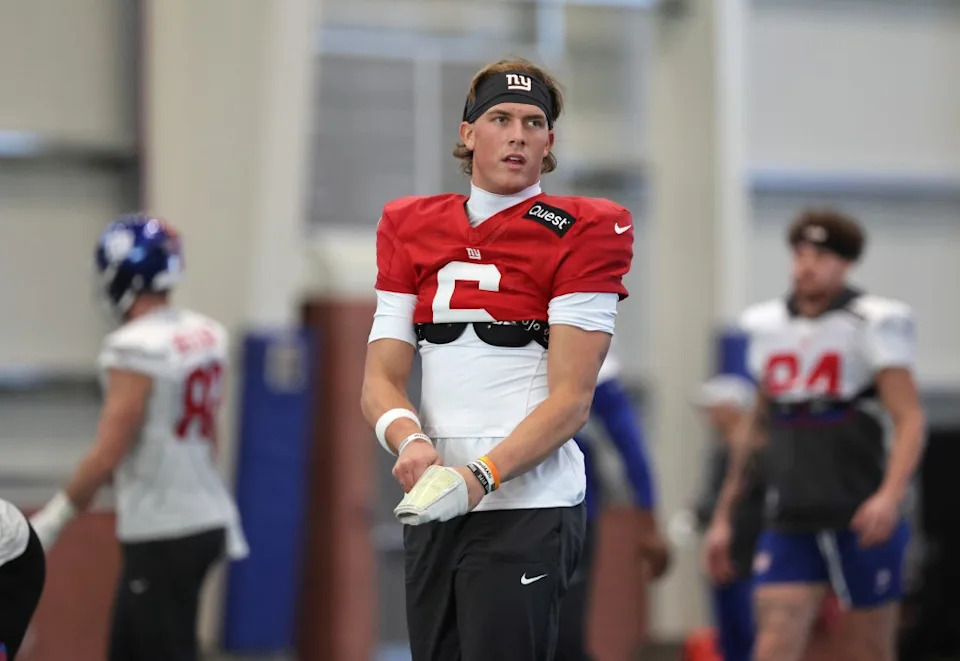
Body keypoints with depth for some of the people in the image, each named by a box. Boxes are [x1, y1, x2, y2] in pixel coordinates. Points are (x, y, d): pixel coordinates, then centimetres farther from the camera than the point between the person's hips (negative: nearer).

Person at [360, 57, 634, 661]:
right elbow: (380, 379, 7)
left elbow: (571, 400, -9)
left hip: (527, 508, -5)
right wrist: (410, 443, -15)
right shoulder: (411, 228, 12)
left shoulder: (580, 234, -2)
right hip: (430, 509, 5)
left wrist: (481, 476, -22)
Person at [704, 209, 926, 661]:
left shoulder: (872, 323, -4)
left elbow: (909, 419, -11)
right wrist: (724, 514, 20)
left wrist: (891, 495, -27)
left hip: (861, 522, -3)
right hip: (788, 523, 4)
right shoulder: (766, 327, 11)